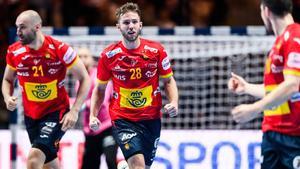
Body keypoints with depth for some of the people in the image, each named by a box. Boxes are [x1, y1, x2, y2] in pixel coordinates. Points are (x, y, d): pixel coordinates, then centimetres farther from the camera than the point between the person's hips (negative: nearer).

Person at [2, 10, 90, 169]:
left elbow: (84, 78, -8)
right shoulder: (14, 52, -5)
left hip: (57, 113, -5)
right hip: (31, 116, 5)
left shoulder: (60, 50, -17)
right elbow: (8, 80, 13)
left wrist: (74, 111, -16)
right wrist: (8, 98, -10)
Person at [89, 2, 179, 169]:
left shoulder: (156, 50, -5)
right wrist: (93, 115, -5)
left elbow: (169, 81, 7)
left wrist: (174, 102, -11)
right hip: (123, 120, -2)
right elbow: (100, 88, 7)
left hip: (151, 118, 3)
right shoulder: (109, 55, -6)